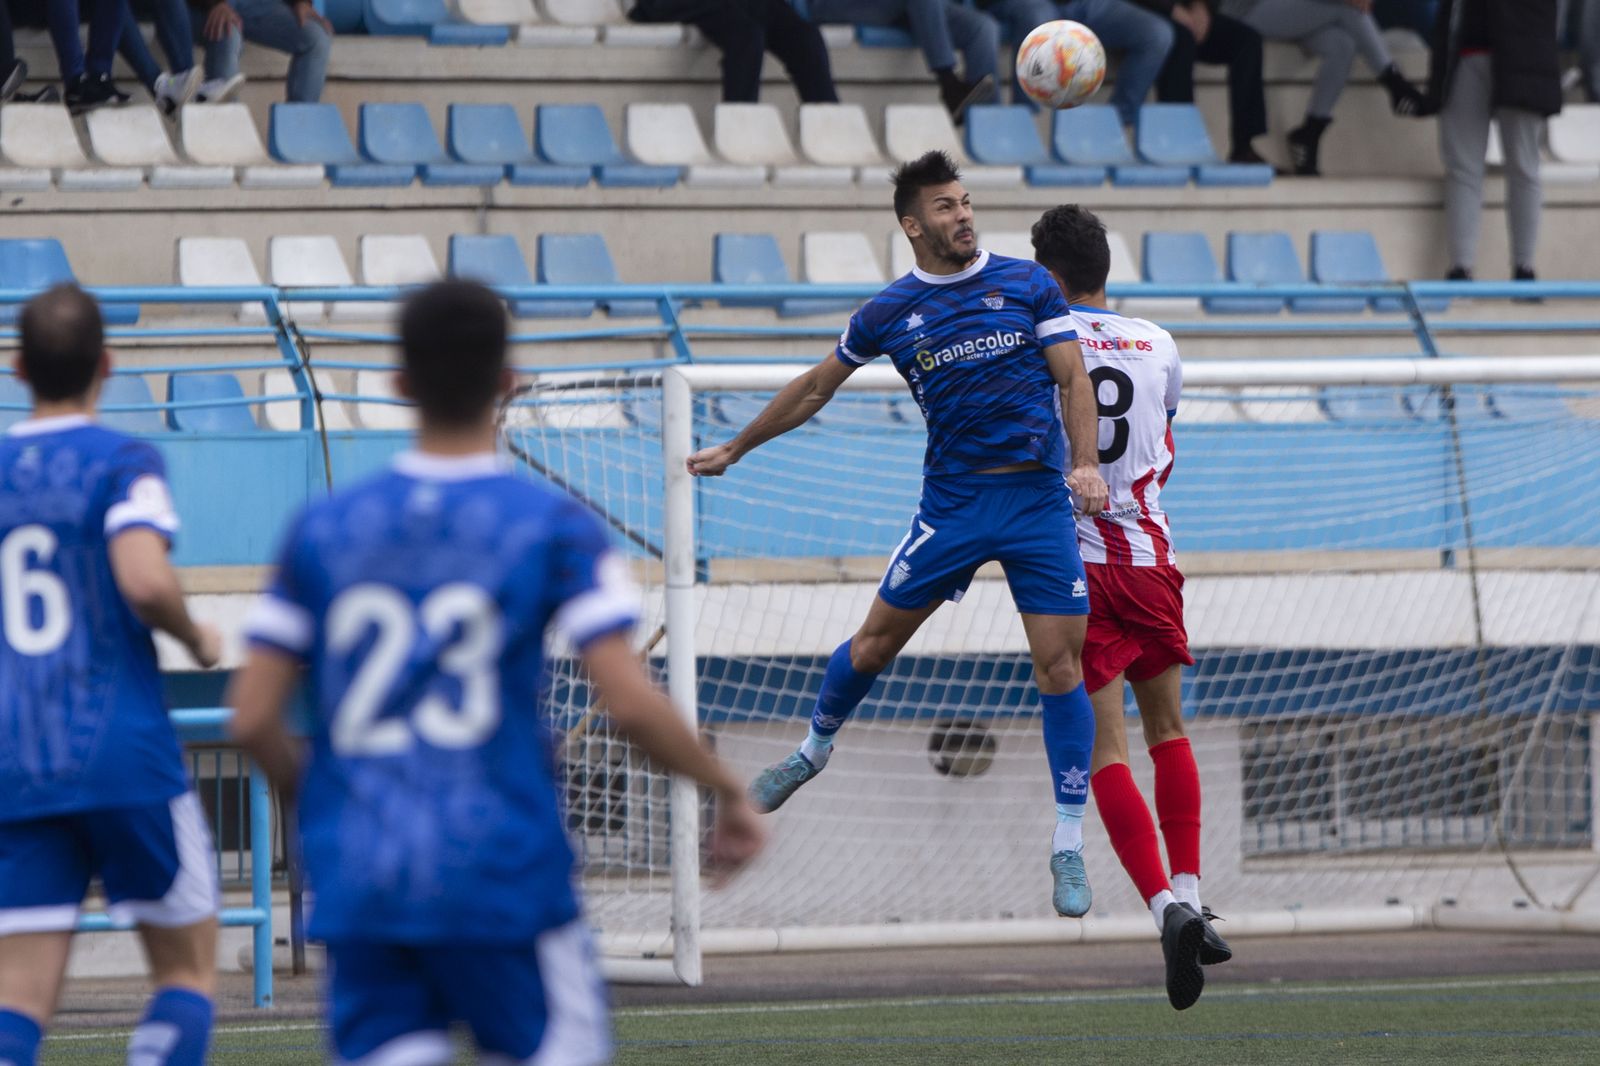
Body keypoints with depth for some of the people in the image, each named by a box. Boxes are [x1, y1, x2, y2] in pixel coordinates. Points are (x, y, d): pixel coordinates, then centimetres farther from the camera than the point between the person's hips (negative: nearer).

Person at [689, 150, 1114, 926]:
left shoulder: (1028, 284, 2)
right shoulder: (889, 313, 4)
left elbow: (1073, 378, 1)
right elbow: (816, 388, 17)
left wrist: (1085, 461, -16)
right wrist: (734, 450, 23)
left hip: (1039, 497, -1)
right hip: (953, 499, 1)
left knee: (1060, 665, -6)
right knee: (876, 641, 4)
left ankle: (1069, 845, 2)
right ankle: (814, 749, 34)